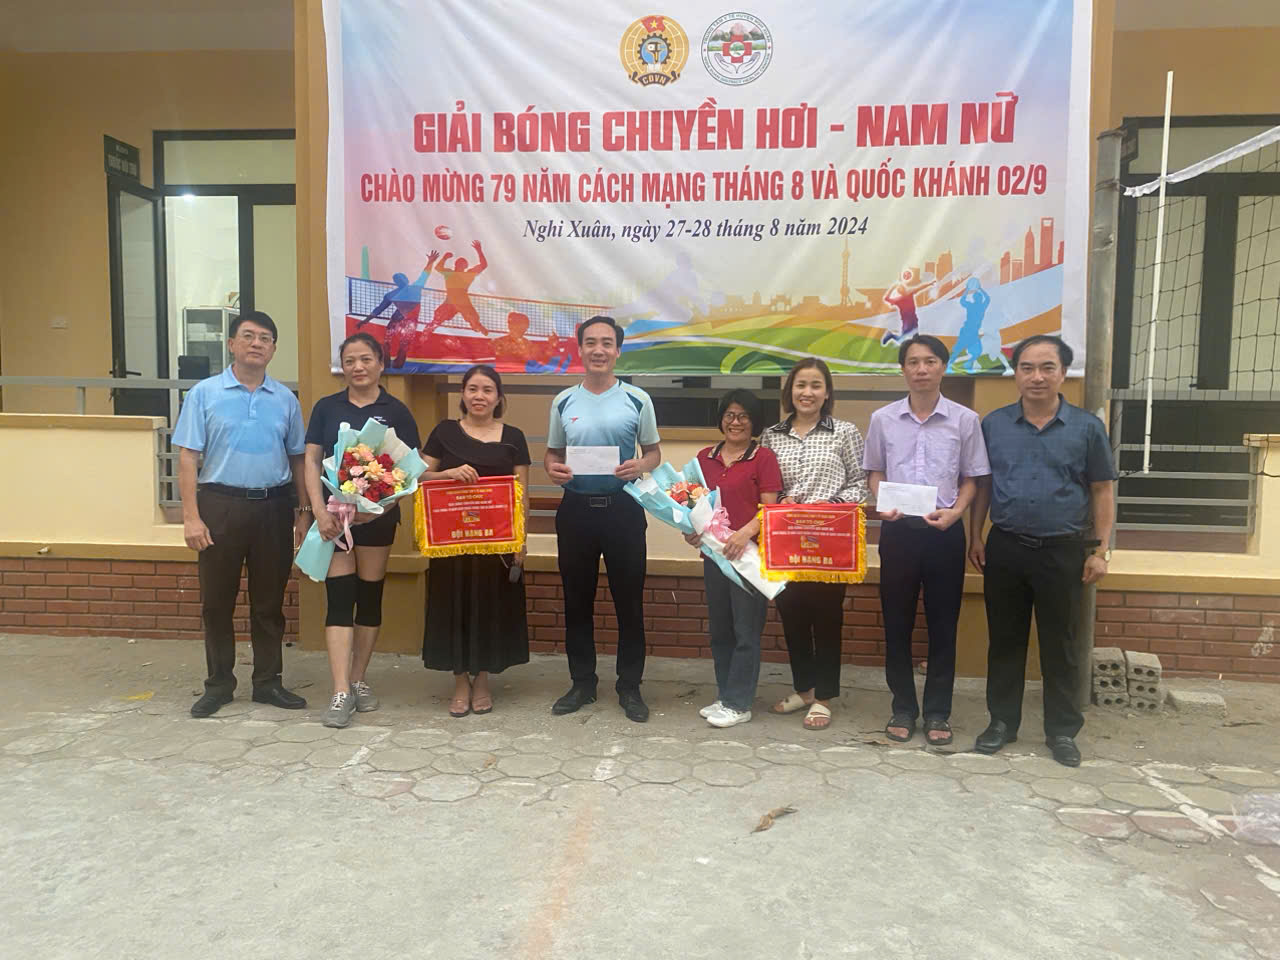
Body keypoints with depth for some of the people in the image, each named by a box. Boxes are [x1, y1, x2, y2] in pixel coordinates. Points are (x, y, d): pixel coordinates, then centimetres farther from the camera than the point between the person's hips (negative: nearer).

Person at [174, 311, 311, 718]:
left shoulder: (285, 399, 7)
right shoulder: (204, 393, 0)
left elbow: (297, 459, 10)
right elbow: (188, 458, -4)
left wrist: (304, 511, 6)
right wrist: (191, 517, -10)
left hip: (273, 507, 2)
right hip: (220, 505, -2)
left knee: (269, 601, 10)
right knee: (217, 600, 8)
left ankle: (268, 682, 23)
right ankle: (219, 684, 23)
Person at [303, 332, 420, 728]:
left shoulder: (396, 411, 2)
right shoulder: (326, 407, 6)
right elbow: (311, 462, 3)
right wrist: (319, 509, -9)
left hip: (377, 515, 0)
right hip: (334, 513, 0)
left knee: (370, 596, 7)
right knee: (339, 598, -4)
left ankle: (358, 680, 22)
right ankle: (341, 692, -5)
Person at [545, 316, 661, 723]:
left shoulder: (637, 400, 0)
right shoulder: (563, 401, 7)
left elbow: (654, 452, 6)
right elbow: (552, 452, 14)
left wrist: (640, 465, -16)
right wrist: (553, 468, -9)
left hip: (623, 507, -2)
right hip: (576, 508, 2)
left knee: (629, 599, 4)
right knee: (577, 599, 11)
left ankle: (630, 686, 19)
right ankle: (582, 682, 25)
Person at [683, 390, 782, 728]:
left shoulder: (763, 458, -3)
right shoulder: (705, 457, 11)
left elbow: (769, 508, -9)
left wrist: (745, 532, -25)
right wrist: (690, 528, -2)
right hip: (713, 552, 5)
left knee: (746, 630, 0)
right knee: (720, 630, 13)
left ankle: (738, 704, 9)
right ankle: (725, 696, 25)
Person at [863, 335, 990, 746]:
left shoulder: (965, 420, -1)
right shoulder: (882, 419, 2)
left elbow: (971, 478, 4)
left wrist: (955, 511, -13)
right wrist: (881, 505, -8)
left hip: (945, 532, -1)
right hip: (898, 530, 1)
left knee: (943, 623, 7)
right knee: (897, 622, 7)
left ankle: (938, 711, 21)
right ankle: (903, 707, 22)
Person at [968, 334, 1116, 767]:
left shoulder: (1087, 427, 0)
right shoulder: (993, 424, 3)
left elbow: (1101, 492, 3)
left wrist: (1100, 549, -2)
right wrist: (975, 537, 4)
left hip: (1063, 552, -1)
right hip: (1004, 548, 1)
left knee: (1059, 644, 8)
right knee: (1004, 640, 10)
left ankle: (1062, 730, 22)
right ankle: (1002, 721, 23)